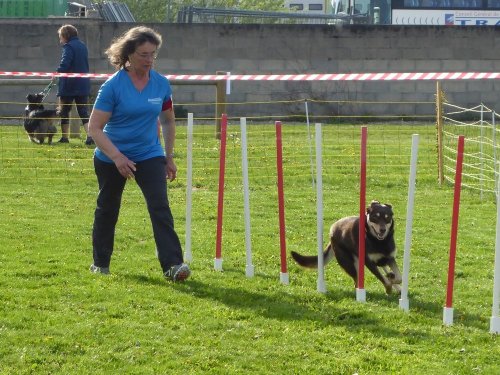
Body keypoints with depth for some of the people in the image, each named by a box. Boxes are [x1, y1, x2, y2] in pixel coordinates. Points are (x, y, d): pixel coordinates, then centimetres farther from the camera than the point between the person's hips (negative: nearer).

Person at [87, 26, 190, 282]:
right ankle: (100, 264, 31)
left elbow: (168, 121, 13)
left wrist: (169, 158, 12)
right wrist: (117, 157, -25)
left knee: (160, 206, -15)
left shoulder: (161, 84, -3)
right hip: (111, 157, -2)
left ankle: (172, 264, -19)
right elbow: (94, 127, -16)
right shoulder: (113, 86, -15)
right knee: (107, 209, 13)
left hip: (150, 155, 2)